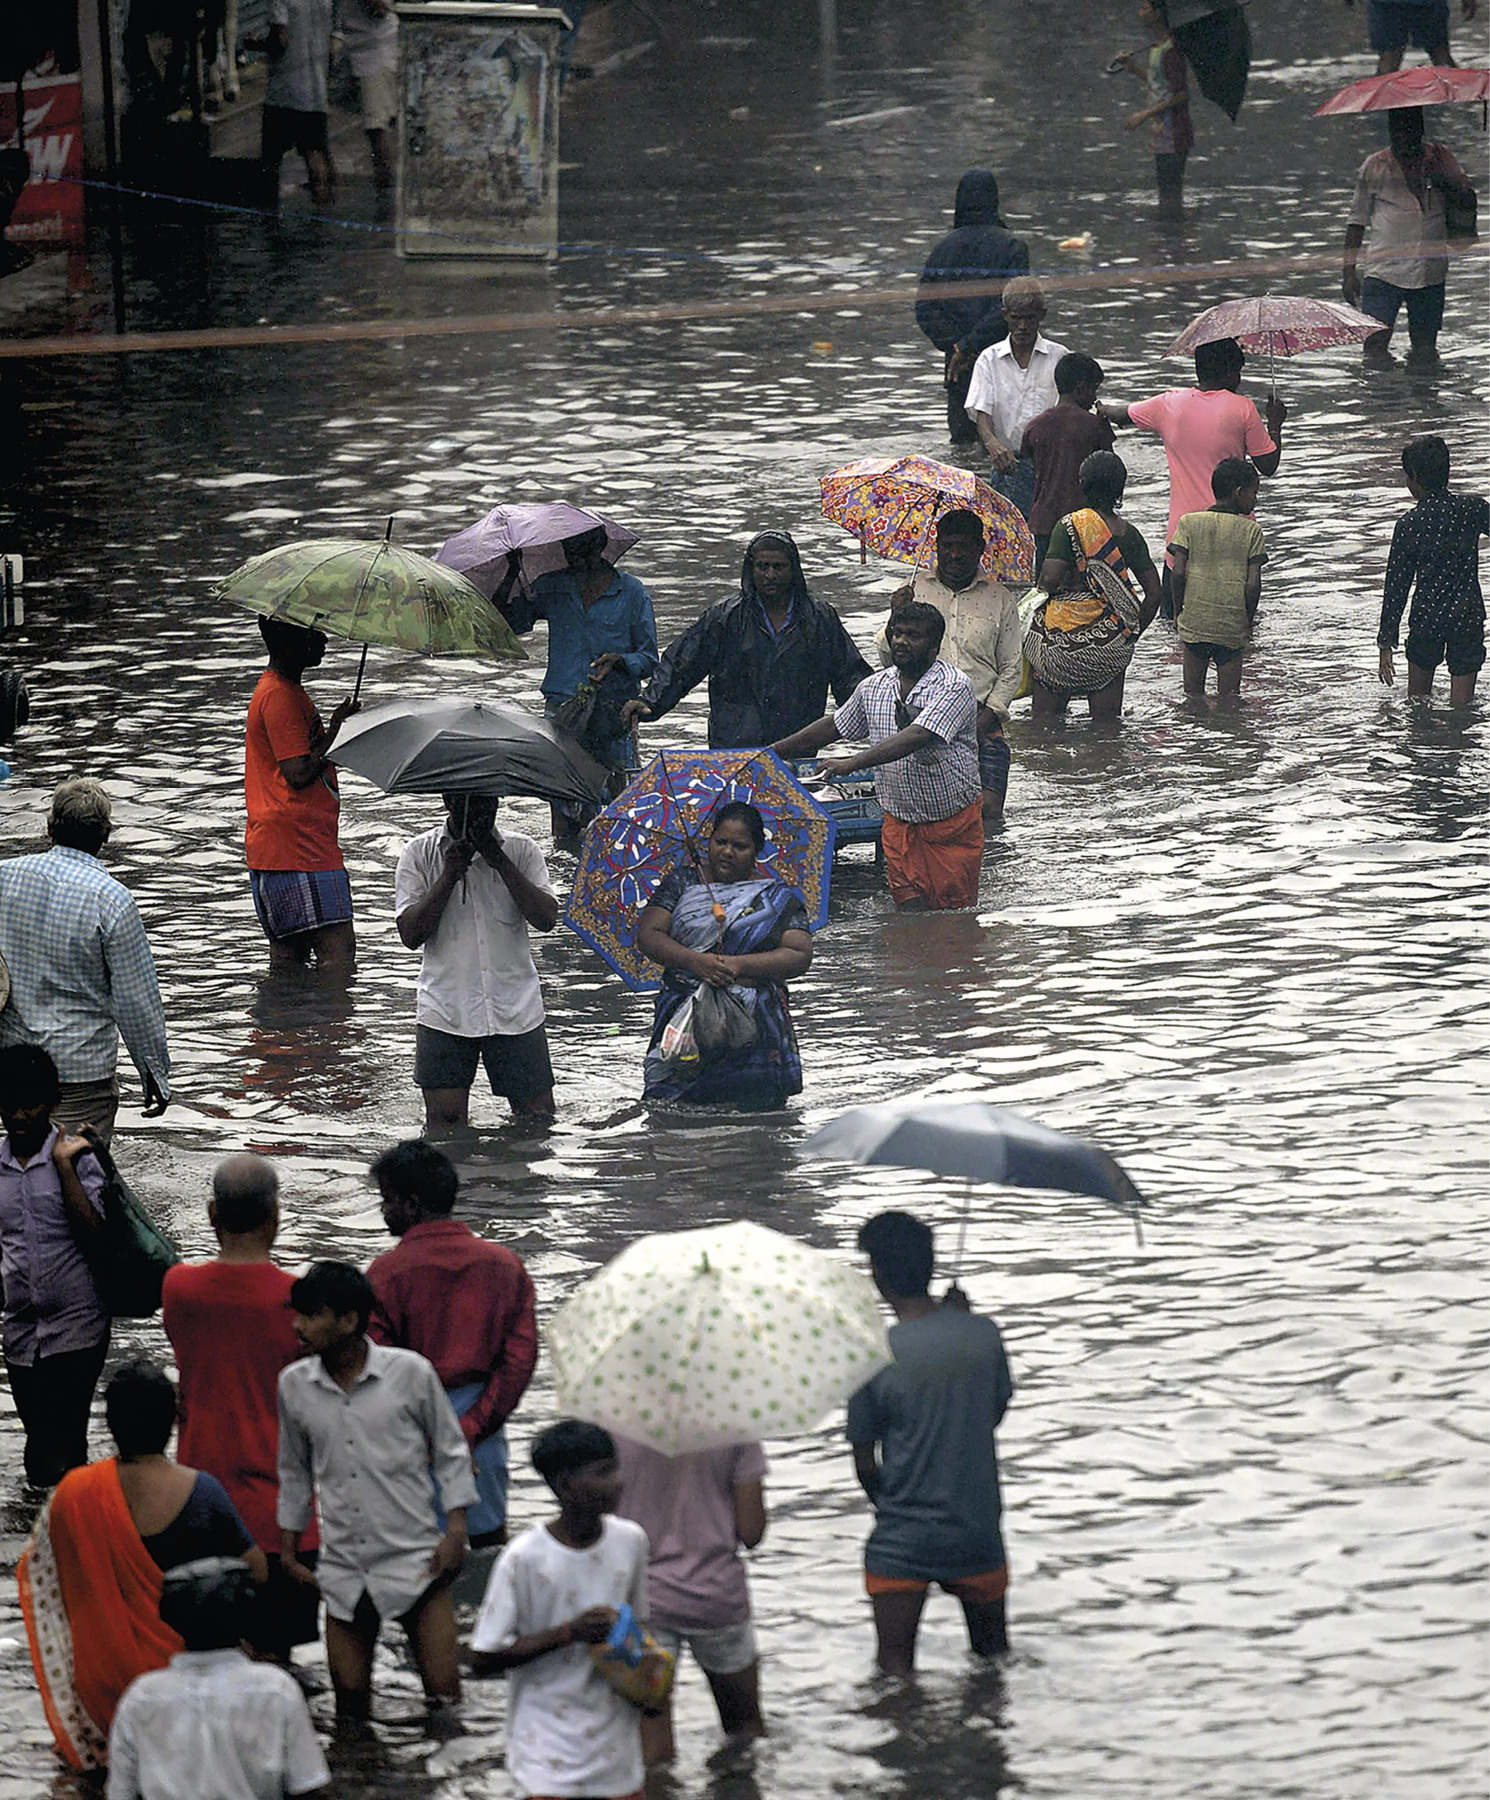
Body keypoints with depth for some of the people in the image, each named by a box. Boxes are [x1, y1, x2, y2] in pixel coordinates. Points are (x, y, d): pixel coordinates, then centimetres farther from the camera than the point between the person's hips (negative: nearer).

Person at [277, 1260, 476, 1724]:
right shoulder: (294, 1385, 3)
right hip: (343, 1570, 3)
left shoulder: (410, 1373, -6)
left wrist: (455, 1532, -3)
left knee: (444, 1694, -6)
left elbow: (451, 1453, 5)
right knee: (351, 1705, 1)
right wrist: (289, 1551, 16)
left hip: (415, 1559, -3)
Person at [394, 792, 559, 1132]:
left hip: (516, 1009, 1)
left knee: (537, 1115, 1)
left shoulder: (520, 849, 5)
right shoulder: (419, 855, 3)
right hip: (445, 1011, -1)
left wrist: (500, 862, -14)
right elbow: (410, 934, -6)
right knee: (444, 1117, -4)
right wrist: (449, 876, -15)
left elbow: (547, 919, -7)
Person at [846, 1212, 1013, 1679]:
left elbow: (865, 1465, -7)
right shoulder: (983, 1335, -7)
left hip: (901, 1543, -3)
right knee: (993, 1652, 21)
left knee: (895, 1668, 2)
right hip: (977, 1533, 3)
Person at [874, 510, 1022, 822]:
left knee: (988, 808, -15)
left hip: (981, 721, 0)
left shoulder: (999, 599, 8)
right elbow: (888, 659, 7)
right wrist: (896, 617, -12)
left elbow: (1012, 669, 8)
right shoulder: (914, 590, 9)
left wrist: (985, 721, -5)